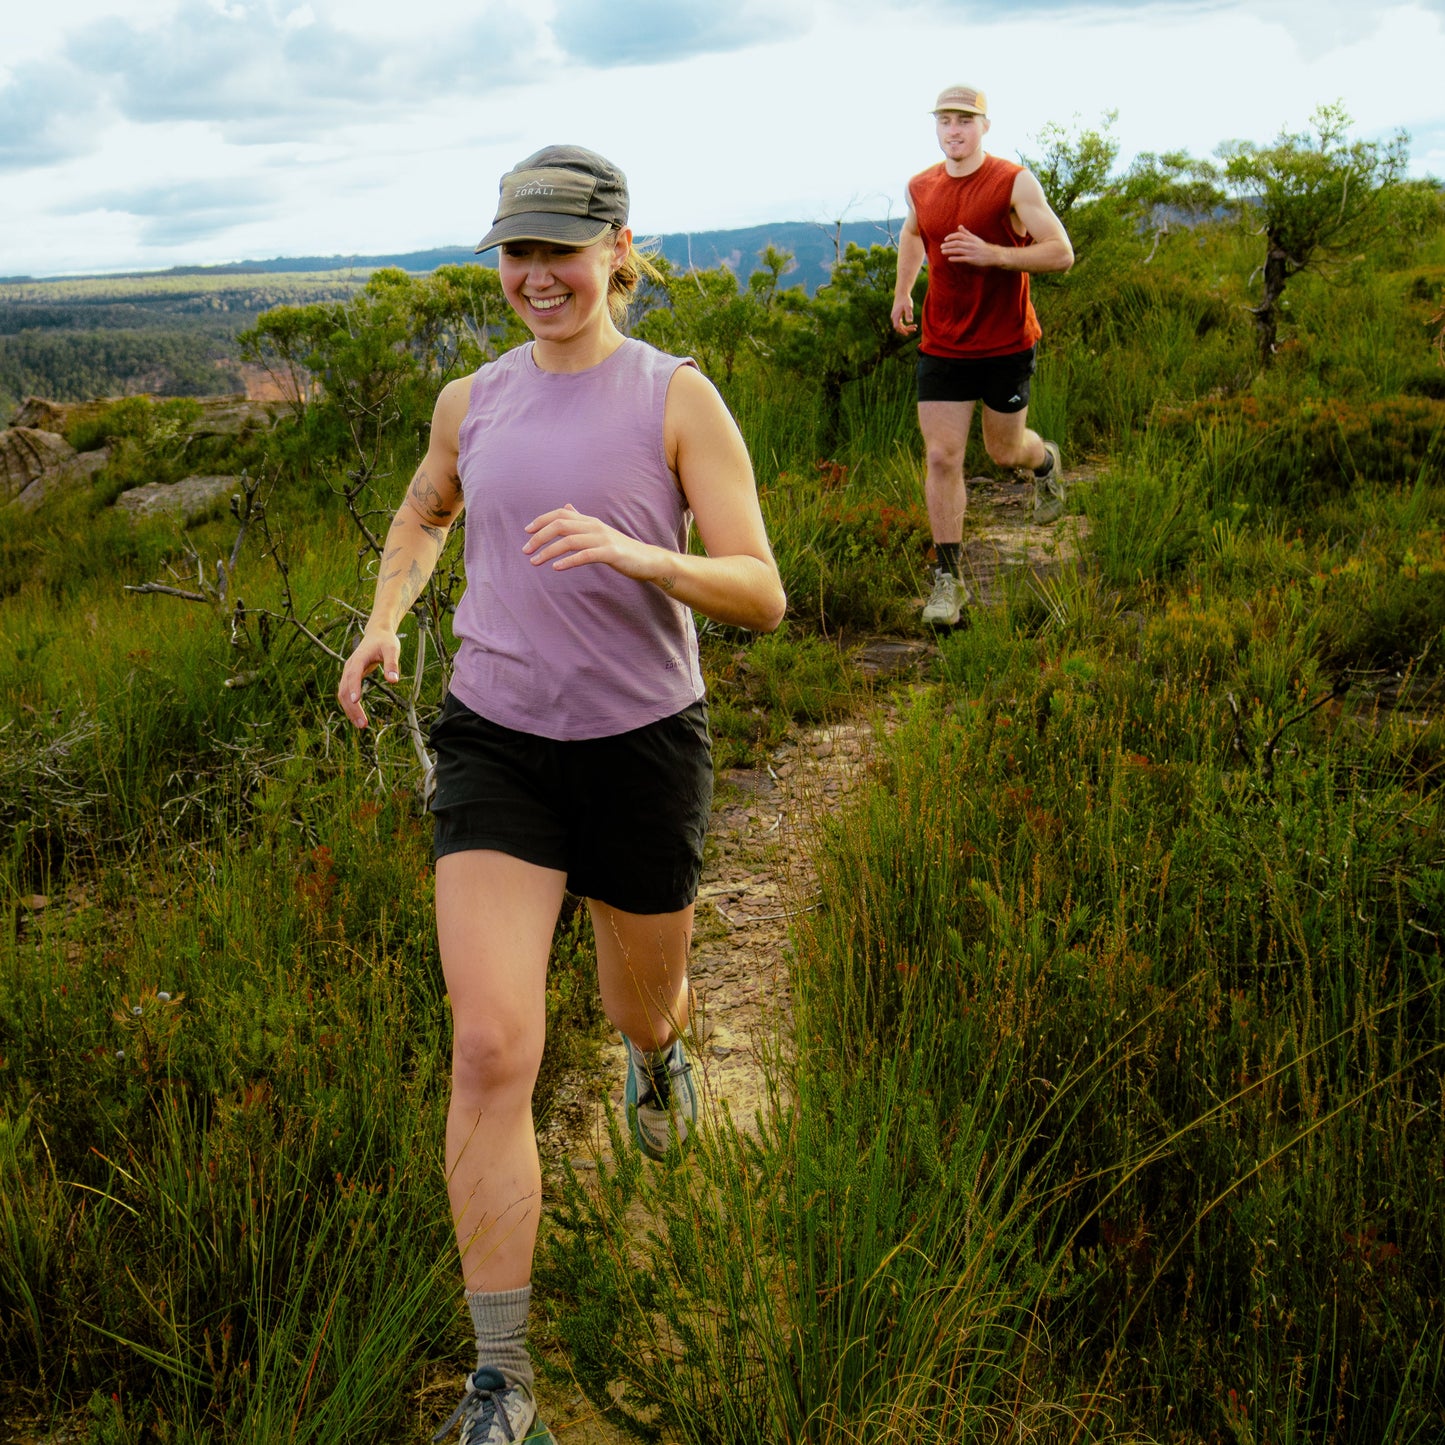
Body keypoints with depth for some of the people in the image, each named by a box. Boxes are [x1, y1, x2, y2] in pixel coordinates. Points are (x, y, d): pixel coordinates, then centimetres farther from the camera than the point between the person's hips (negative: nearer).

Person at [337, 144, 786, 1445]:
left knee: (643, 1005, 19)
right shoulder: (471, 402, 4)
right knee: (492, 1052, -11)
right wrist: (384, 622, 7)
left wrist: (634, 553, -30)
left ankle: (659, 1053, 62)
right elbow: (423, 517, 26)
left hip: (642, 744, -1)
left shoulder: (679, 399, -6)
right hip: (495, 743, 2)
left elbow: (762, 598, -12)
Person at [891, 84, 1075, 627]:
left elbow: (1061, 254, -15)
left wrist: (991, 254, -26)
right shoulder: (920, 187, 4)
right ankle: (949, 578, 0)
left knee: (1004, 452, 12)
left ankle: (1047, 461, 51)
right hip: (941, 346, 3)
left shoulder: (1015, 183, -11)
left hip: (1006, 345, -3)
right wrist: (902, 292, 18)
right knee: (941, 457, -6)